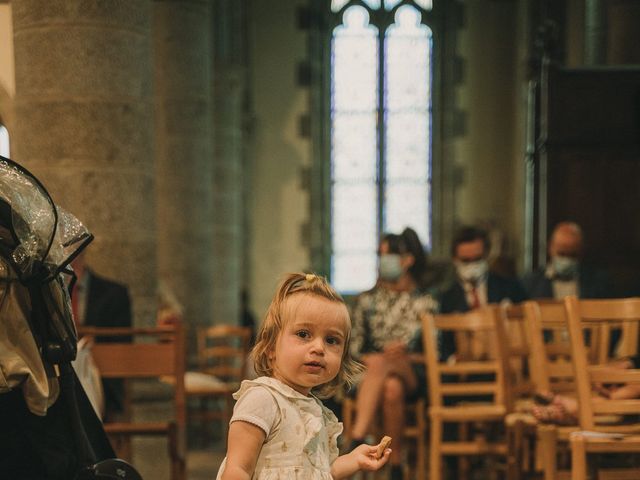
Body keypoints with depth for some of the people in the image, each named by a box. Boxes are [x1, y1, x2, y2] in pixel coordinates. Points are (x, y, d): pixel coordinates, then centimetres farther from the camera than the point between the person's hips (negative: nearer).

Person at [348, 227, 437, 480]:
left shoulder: (425, 301, 14)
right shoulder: (366, 300, 20)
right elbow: (355, 344, 16)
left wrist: (405, 348, -12)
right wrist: (363, 360, -6)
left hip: (412, 373, -2)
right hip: (369, 374, 2)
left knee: (379, 363, -40)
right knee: (391, 388, -39)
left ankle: (356, 439, -48)